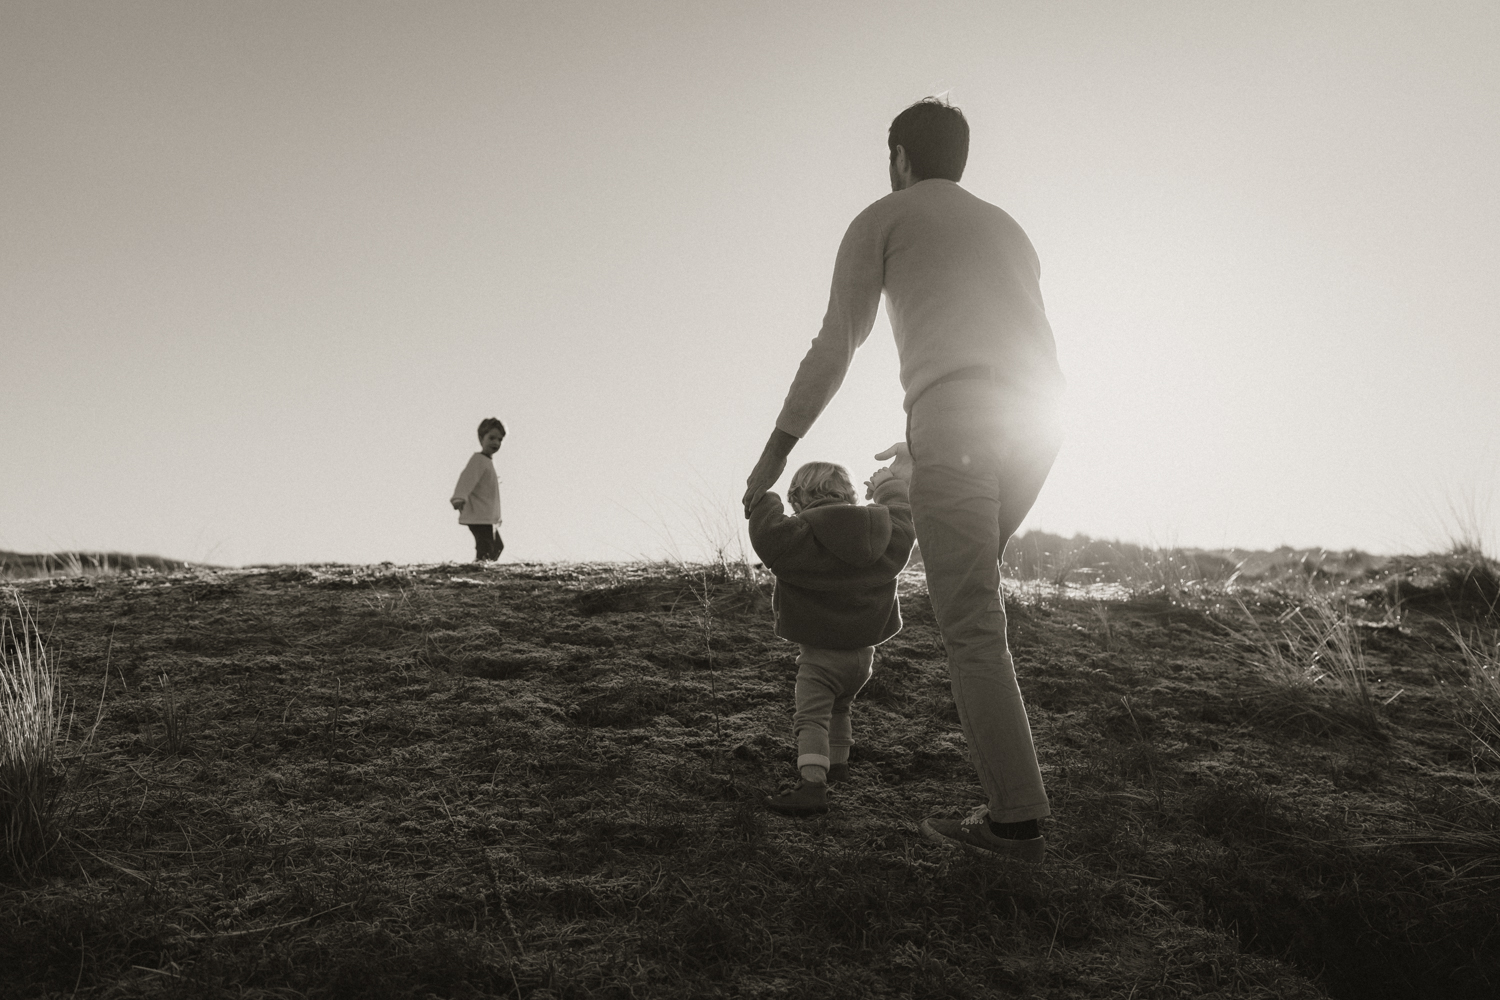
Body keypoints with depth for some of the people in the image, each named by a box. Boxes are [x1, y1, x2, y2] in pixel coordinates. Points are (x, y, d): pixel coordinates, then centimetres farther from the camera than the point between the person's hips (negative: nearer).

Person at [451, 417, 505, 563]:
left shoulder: (489, 461, 17)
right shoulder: (478, 459, -13)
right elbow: (467, 479, -28)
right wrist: (459, 498, -45)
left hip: (489, 518, 10)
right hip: (479, 517, -10)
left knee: (497, 547, 18)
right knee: (485, 552, -16)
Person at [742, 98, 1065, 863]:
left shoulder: (881, 219, 16)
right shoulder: (1008, 232, 34)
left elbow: (834, 347, 8)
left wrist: (776, 450, 13)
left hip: (955, 420, -7)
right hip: (1035, 427, 7)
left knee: (971, 624, -5)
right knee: (969, 584, 26)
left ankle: (1015, 815, -8)